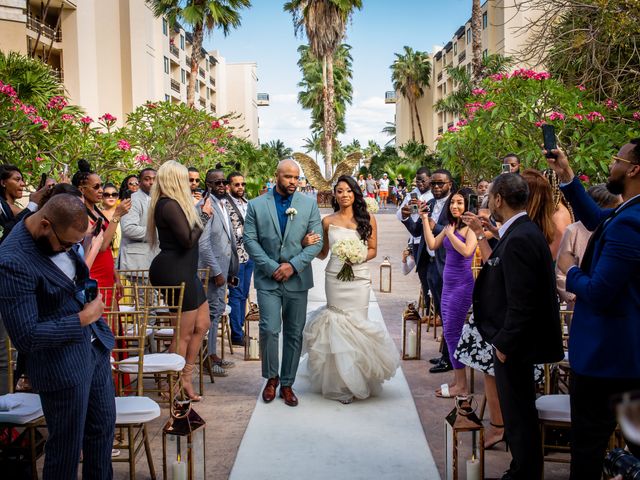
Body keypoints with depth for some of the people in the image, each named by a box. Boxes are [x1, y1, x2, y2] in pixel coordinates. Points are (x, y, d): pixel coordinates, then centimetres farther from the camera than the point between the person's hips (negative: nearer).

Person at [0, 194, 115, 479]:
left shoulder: (61, 235, -2)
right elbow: (26, 337, -25)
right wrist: (82, 319, -20)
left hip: (96, 347, 8)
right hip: (62, 364, -8)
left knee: (104, 425, 20)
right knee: (67, 447, 7)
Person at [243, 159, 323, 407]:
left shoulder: (309, 204, 4)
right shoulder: (256, 205, 2)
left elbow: (317, 241, -1)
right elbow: (250, 240, -3)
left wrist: (293, 265, -12)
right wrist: (272, 267, -12)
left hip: (297, 279, 1)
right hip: (268, 279, -1)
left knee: (294, 334, 7)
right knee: (269, 330, -10)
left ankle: (287, 384, 20)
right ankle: (271, 378, 14)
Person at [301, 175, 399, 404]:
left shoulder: (367, 219, 3)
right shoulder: (328, 221, 7)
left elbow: (373, 250, 7)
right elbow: (323, 254, 12)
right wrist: (308, 244, -7)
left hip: (359, 277, -1)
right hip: (334, 278, 1)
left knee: (357, 323, -1)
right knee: (338, 324, 0)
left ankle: (357, 380, 17)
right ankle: (342, 383, 12)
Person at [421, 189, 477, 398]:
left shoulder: (470, 227, -12)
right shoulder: (450, 226, 13)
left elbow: (466, 250, -25)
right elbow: (432, 244, 11)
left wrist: (450, 234, -15)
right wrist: (425, 221, 6)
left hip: (462, 284, -9)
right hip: (448, 283, 9)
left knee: (452, 332, -7)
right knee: (449, 332, 12)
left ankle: (461, 386, 1)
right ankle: (457, 380, 21)